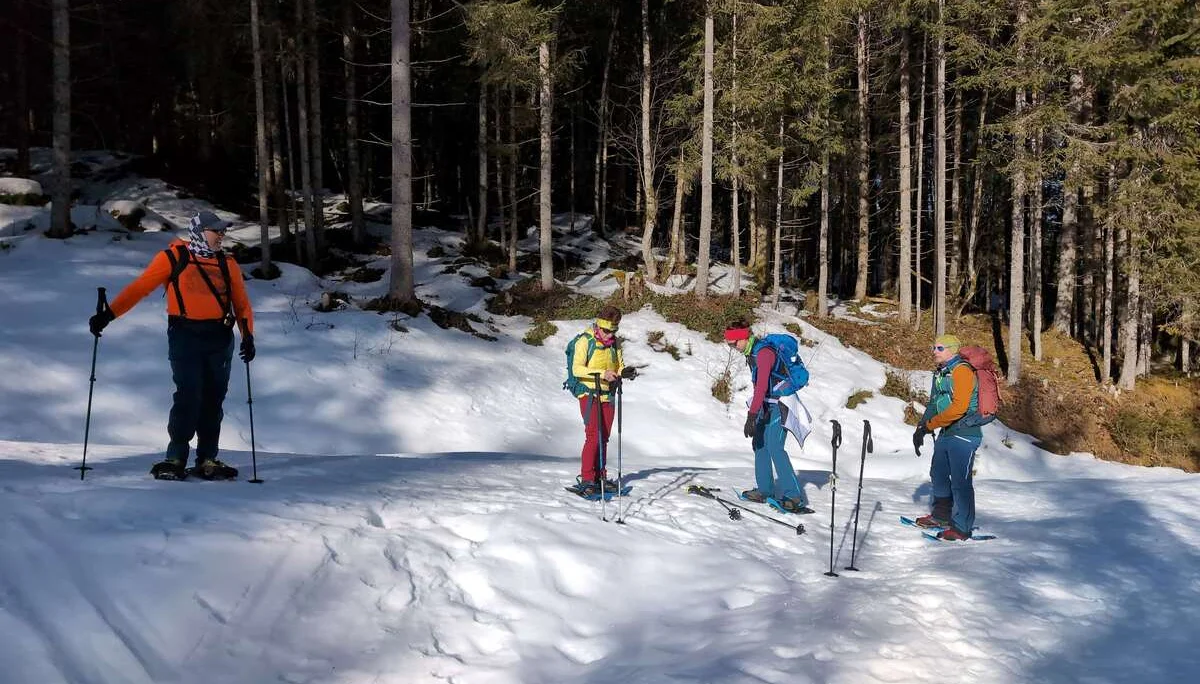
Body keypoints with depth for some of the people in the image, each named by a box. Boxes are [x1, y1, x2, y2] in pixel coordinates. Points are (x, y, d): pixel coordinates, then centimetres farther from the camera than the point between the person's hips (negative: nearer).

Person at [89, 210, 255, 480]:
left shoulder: (227, 264, 13)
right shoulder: (173, 258, 1)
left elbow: (242, 304, 13)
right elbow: (139, 287, -2)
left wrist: (248, 336, -2)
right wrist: (108, 314, -10)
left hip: (220, 338, 4)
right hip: (185, 336, -4)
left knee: (213, 399, 5)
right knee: (188, 396, -12)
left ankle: (207, 460, 13)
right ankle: (175, 459, -3)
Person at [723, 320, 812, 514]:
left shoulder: (764, 352, -23)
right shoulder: (751, 352, 9)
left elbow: (762, 385, -31)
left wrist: (752, 415, -36)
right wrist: (753, 411, 24)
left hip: (781, 402, -10)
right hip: (767, 404, 10)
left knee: (774, 447, -16)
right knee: (759, 443, 9)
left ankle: (794, 496, -15)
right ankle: (764, 490, 16)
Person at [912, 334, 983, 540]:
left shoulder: (962, 371, -15)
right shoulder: (940, 373, 14)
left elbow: (959, 407, -24)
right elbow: (933, 405, 18)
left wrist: (929, 425, -19)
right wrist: (921, 428, 6)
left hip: (964, 433, -10)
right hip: (946, 433, 10)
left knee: (960, 481, -7)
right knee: (938, 475, 18)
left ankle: (962, 528, 0)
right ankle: (942, 515, 35)